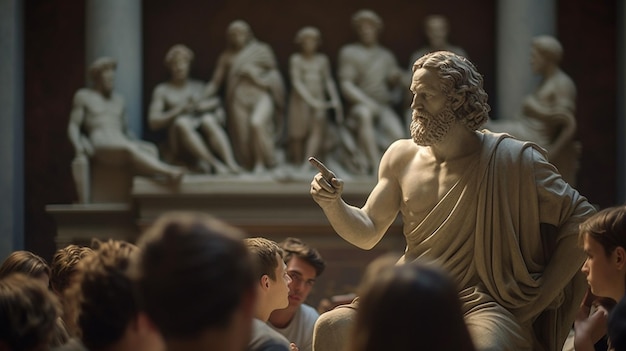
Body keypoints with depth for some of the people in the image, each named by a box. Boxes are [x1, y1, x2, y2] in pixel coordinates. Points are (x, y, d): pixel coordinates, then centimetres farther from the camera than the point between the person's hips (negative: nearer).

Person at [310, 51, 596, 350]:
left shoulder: (512, 160, -5)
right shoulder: (402, 157, 9)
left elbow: (583, 219, -5)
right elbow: (367, 234, 14)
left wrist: (539, 298, -9)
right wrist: (332, 205, -8)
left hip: (482, 305, -4)